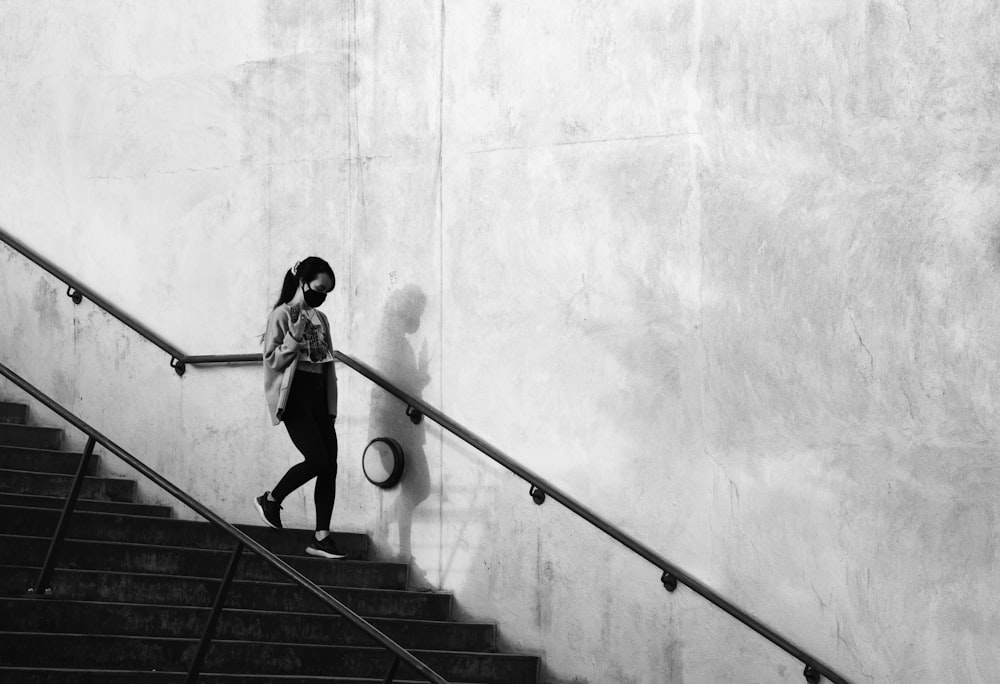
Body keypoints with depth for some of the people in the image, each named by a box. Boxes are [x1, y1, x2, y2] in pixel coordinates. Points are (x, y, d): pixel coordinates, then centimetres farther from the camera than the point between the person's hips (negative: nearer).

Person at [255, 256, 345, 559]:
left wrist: (331, 407, 14)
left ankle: (321, 537, 1)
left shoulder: (320, 319, 16)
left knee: (330, 465, -2)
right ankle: (270, 500, 7)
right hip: (294, 395, -7)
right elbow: (273, 361, -8)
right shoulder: (282, 315, -4)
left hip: (319, 396, 7)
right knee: (316, 459, -17)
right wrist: (295, 337, -20)